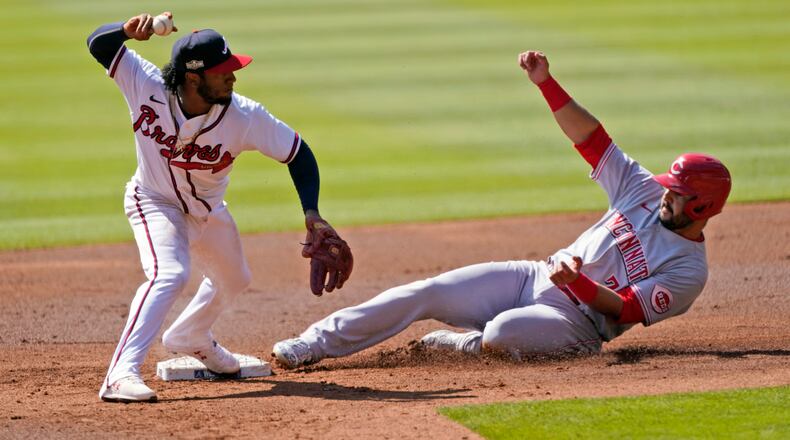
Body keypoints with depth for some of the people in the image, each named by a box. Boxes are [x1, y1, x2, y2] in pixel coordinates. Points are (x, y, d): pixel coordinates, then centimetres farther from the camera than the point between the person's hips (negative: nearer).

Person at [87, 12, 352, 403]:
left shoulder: (245, 117, -31)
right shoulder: (146, 86, -31)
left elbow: (298, 153, -20)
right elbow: (99, 44, -24)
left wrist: (311, 213, -30)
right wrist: (129, 30, -46)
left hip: (207, 210, 4)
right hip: (154, 203, -4)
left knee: (233, 281, 25)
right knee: (169, 273, -31)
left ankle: (189, 339, 56)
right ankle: (120, 376, -36)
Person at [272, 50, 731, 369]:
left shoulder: (689, 271, -11)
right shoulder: (646, 192, 6)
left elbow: (624, 309, -19)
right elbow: (591, 139, 4)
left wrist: (578, 283, -34)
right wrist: (547, 83, -5)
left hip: (575, 319, -7)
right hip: (533, 278, 7)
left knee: (501, 333, -38)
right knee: (426, 293, -8)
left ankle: (463, 344, -4)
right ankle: (319, 341, -5)